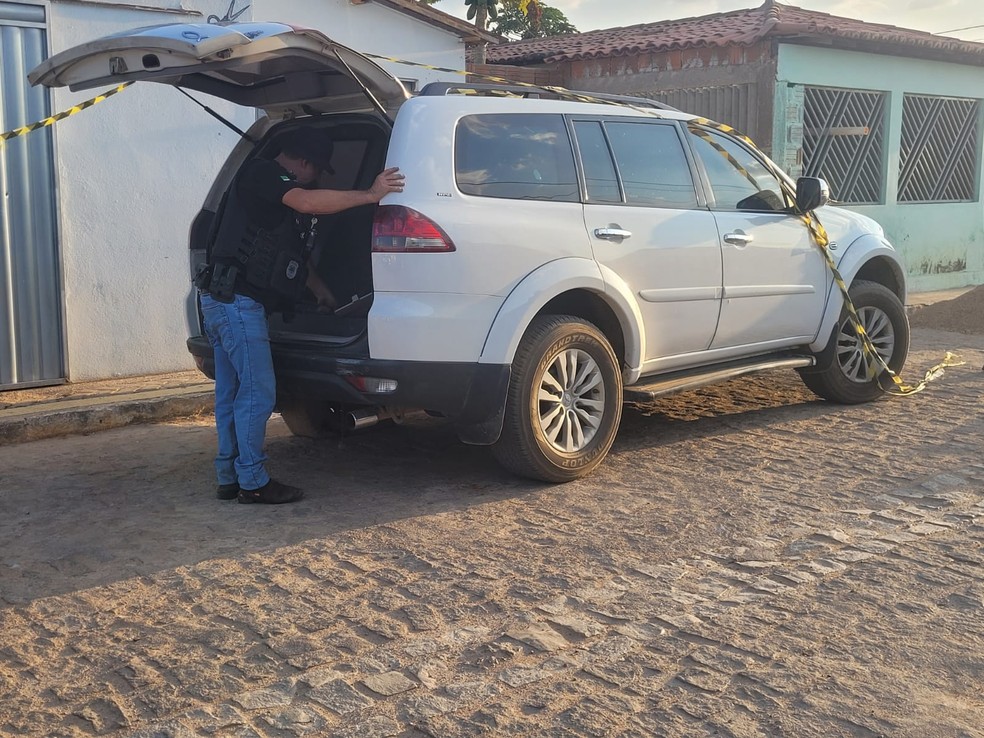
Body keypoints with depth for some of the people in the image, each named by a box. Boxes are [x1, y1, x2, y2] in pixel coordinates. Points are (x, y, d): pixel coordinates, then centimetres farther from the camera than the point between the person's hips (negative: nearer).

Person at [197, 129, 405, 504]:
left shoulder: (270, 185, 24)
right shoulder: (263, 174, -7)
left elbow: (293, 253, 33)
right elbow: (307, 202, -27)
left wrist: (320, 289, 40)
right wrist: (370, 195, -23)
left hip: (224, 301, 11)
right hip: (237, 300, -11)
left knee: (231, 395, 12)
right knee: (258, 392, -7)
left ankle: (229, 479, 18)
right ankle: (252, 482, -1)